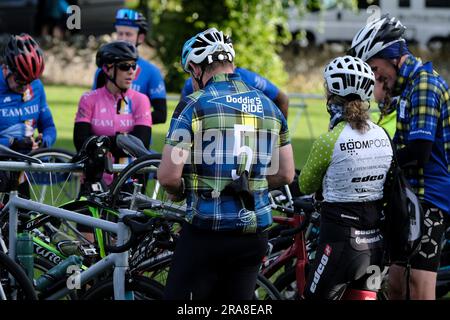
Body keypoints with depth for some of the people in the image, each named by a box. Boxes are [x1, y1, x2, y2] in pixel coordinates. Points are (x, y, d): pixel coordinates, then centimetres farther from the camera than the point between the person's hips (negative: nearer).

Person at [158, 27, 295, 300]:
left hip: (207, 230, -6)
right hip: (255, 233, 6)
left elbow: (168, 176, -13)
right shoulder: (269, 106, 9)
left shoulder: (194, 105, -8)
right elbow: (286, 175, 14)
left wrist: (179, 192, 8)